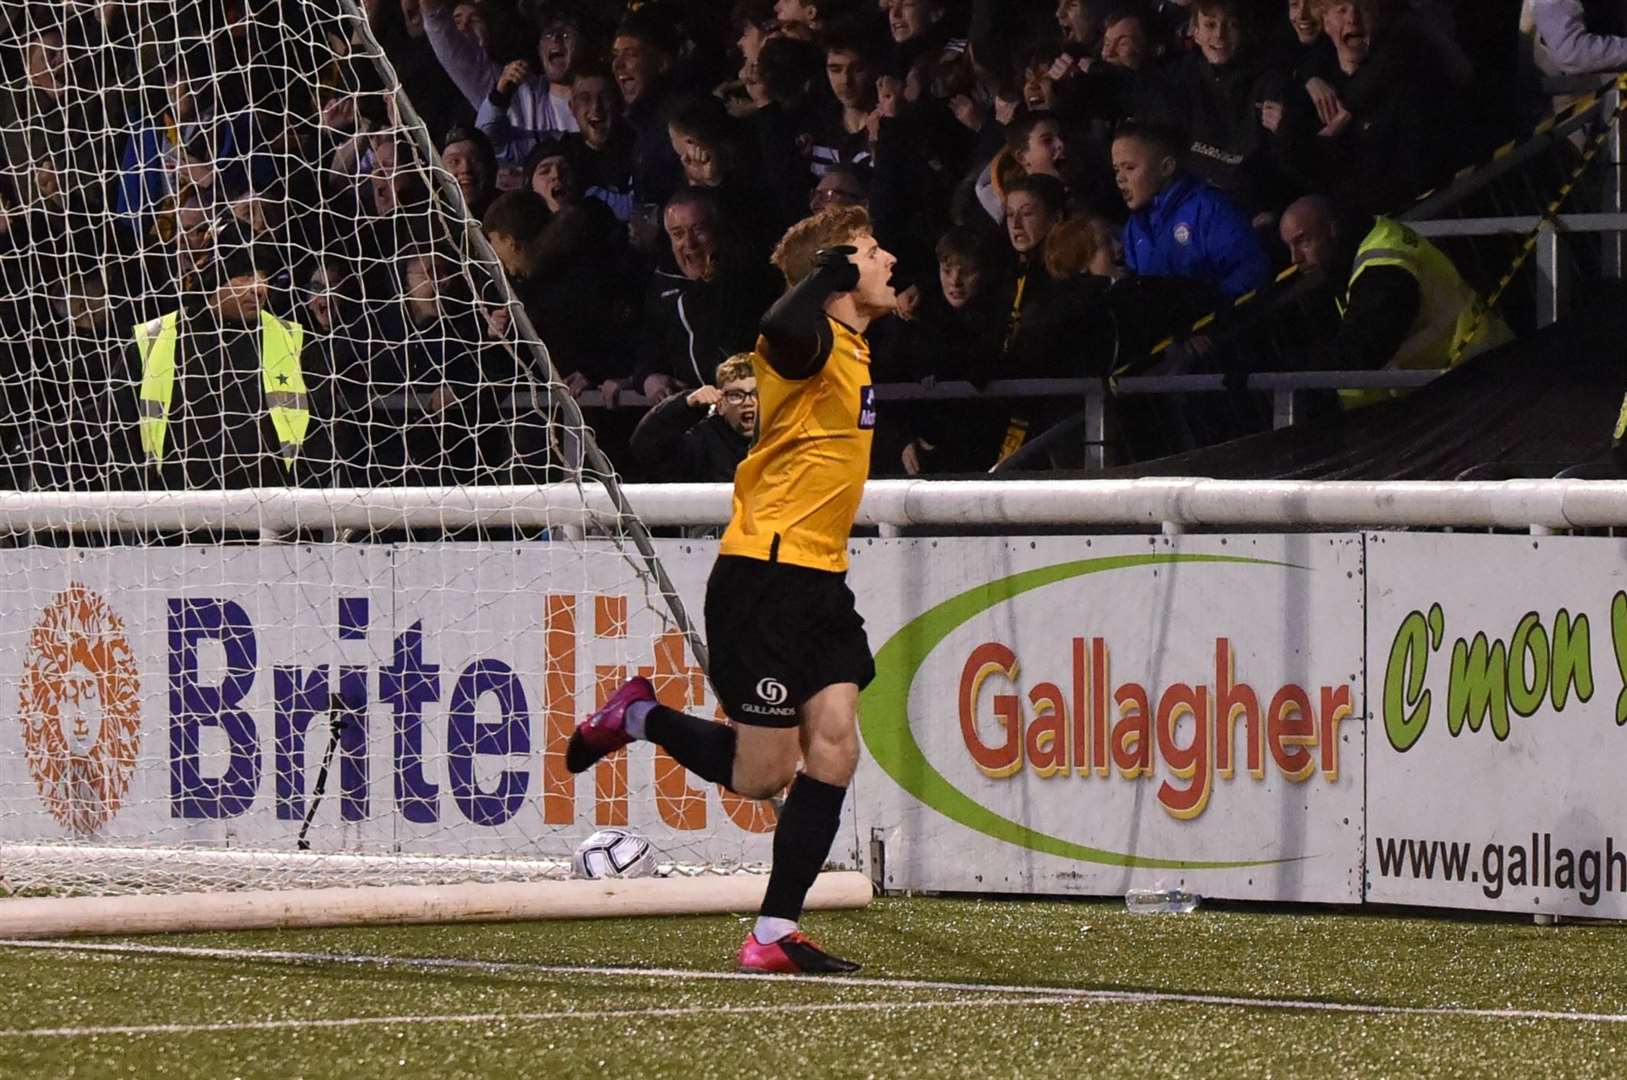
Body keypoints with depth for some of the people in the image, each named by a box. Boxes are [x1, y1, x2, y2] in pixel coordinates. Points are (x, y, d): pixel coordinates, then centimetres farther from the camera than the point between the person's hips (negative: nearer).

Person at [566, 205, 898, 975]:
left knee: (834, 745, -5)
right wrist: (829, 271, -28)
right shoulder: (813, 343, -15)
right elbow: (781, 328, -40)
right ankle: (638, 717, 21)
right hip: (764, 576, -9)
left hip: (820, 581, 9)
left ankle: (775, 933, -3)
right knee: (762, 774, -5)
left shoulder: (852, 350, 15)